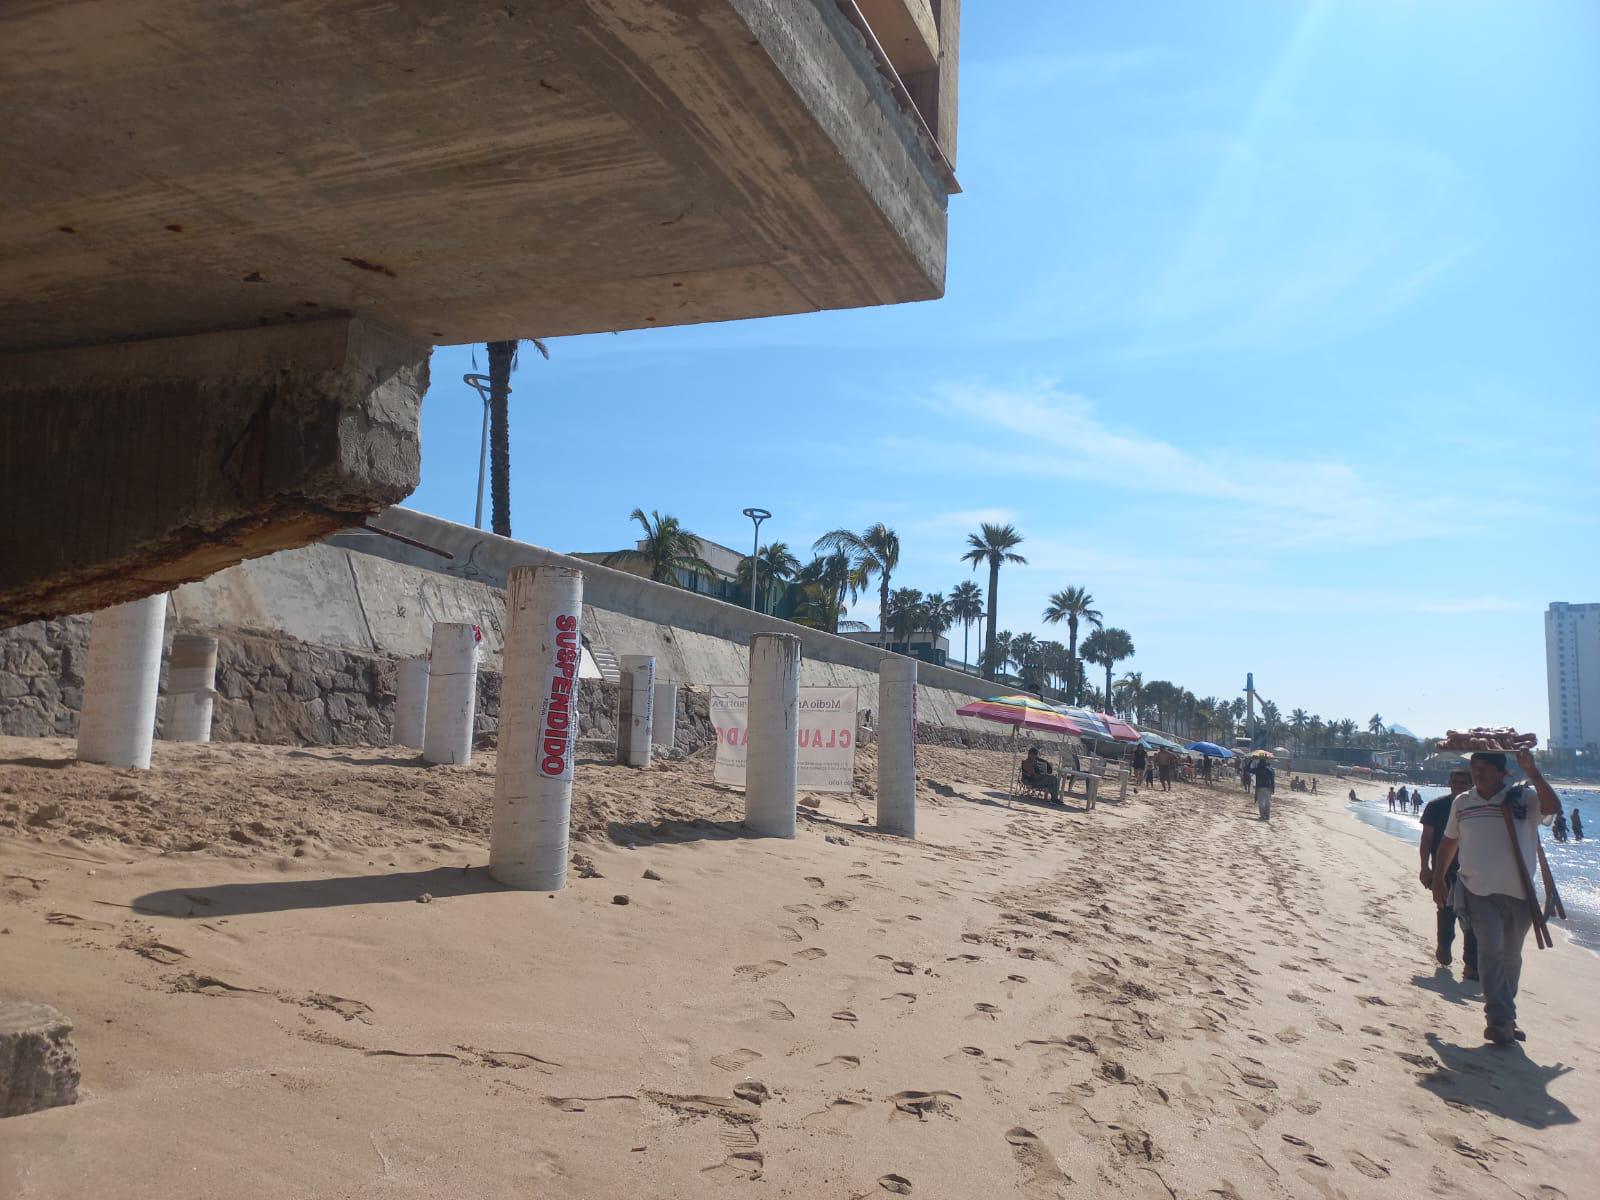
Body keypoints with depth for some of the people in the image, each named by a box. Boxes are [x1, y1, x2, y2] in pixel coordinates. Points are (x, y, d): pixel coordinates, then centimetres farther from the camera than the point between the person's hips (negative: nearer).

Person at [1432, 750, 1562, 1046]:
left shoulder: (1523, 799, -3)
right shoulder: (1461, 803, 6)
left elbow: (1553, 806, -24)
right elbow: (1449, 841, 16)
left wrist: (1532, 772, -30)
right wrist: (1438, 880, 16)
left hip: (1518, 893, 0)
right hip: (1478, 891, 0)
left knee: (1511, 956, 12)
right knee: (1491, 950, -14)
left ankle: (1502, 1019, 27)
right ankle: (1501, 1020, -16)